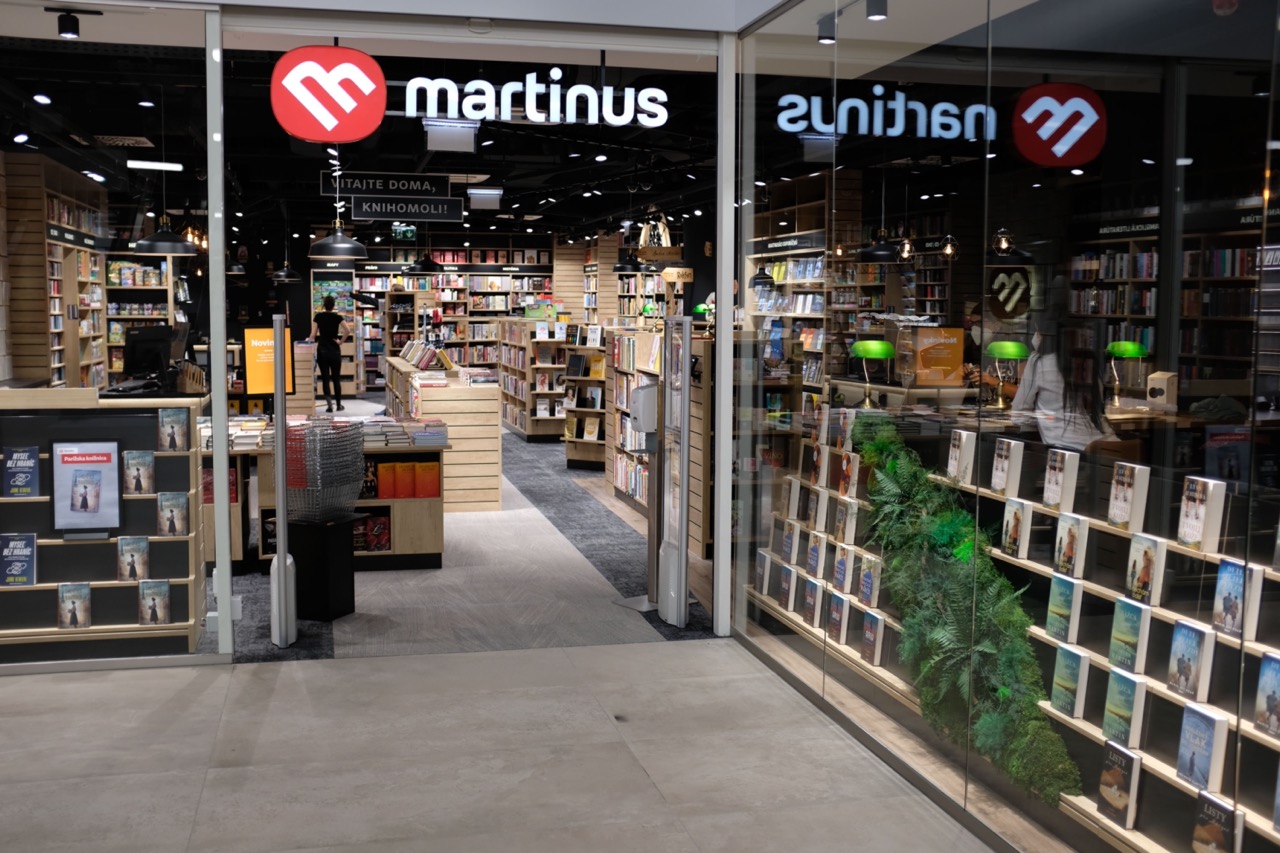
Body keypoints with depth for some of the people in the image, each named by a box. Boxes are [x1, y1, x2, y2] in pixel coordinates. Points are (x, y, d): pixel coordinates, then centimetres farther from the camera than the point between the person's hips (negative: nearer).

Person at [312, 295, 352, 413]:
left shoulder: (318, 317, -1)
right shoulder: (337, 317, -3)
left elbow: (313, 335, -4)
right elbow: (347, 331, -18)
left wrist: (311, 339, 17)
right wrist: (341, 341, -5)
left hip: (322, 350, 0)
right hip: (335, 350, 0)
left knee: (325, 378, 3)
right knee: (336, 378, 10)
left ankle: (329, 403, -13)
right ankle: (339, 404, 14)